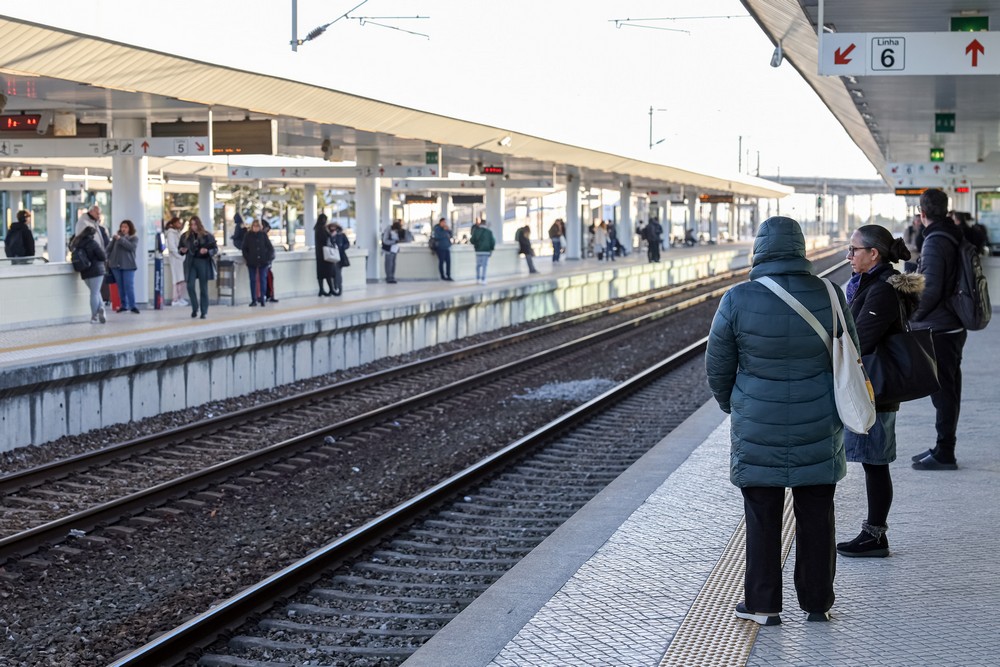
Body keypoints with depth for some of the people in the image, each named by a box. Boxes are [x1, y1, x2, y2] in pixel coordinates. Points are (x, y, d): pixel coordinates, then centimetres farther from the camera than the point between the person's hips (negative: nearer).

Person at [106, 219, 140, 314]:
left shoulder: (134, 238, 2)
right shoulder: (116, 236, 9)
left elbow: (131, 247, -17)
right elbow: (109, 248, 14)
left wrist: (121, 239, -20)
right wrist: (109, 258, 5)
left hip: (128, 265, -3)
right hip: (116, 265, 3)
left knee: (129, 286, -9)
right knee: (120, 287, 7)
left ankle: (132, 306, -6)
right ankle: (124, 305, 13)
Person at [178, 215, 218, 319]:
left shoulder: (207, 235, -2)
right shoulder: (185, 236, 5)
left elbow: (215, 249, 1)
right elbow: (180, 248, 18)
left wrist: (207, 251, -18)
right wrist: (182, 250, -5)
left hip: (203, 263, -2)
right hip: (191, 263, 2)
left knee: (203, 288, 3)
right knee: (190, 286, -8)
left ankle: (204, 312, 11)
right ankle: (195, 308, 12)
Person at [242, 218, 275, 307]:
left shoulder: (263, 235, 3)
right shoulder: (247, 236, 2)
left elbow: (270, 247, 6)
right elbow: (244, 249, 5)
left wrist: (268, 258, -3)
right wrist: (247, 258, -5)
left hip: (263, 261, 0)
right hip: (252, 262, 0)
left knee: (263, 280, 0)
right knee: (253, 281, 3)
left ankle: (262, 299, 3)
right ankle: (254, 300, 7)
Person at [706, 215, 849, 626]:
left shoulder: (738, 300, -12)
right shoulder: (828, 296, -6)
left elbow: (718, 365, -2)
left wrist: (730, 404, 17)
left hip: (758, 428, -2)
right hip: (819, 428, 2)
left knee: (762, 516, 9)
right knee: (815, 515, 12)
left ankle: (763, 604, 16)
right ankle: (817, 603, 21)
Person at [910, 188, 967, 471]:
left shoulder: (934, 243, -18)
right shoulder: (954, 237, 10)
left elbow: (931, 289, -23)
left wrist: (912, 316, -10)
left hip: (938, 330, -10)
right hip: (954, 327, 10)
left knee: (942, 392, -4)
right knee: (948, 390, 15)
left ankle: (944, 453, 1)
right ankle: (944, 448, 24)